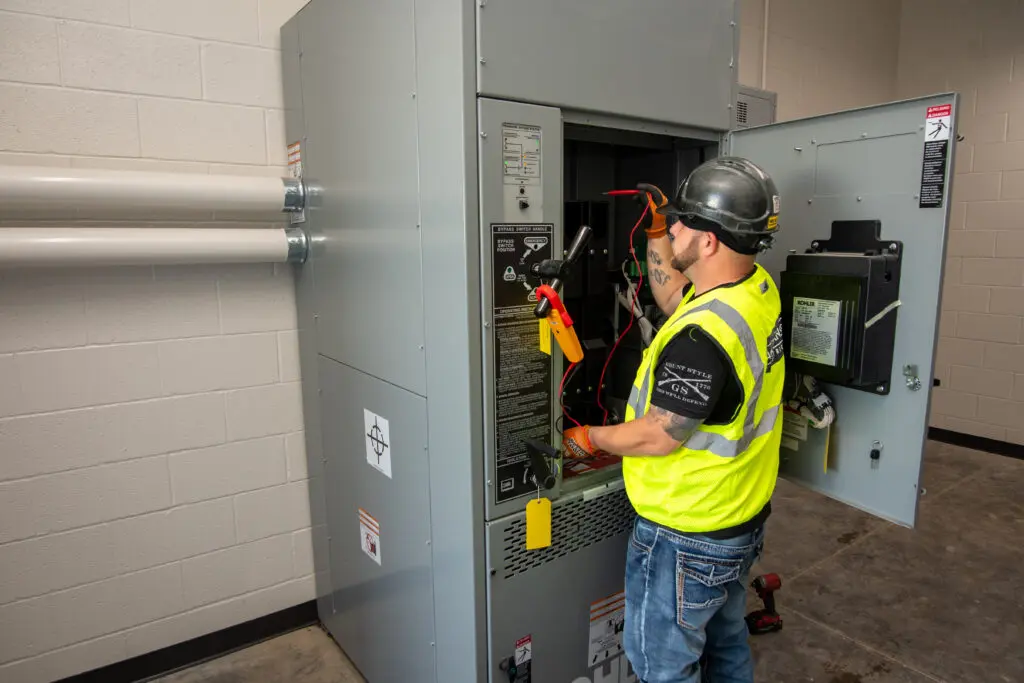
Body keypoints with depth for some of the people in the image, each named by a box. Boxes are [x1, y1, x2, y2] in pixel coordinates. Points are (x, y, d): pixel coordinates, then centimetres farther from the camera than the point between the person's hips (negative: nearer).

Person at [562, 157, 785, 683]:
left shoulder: (701, 337, -33)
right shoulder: (759, 288, -5)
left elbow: (659, 436, -24)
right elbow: (674, 299, 12)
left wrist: (589, 439, -8)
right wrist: (655, 233, 9)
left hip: (687, 541, -9)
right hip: (742, 521, 9)